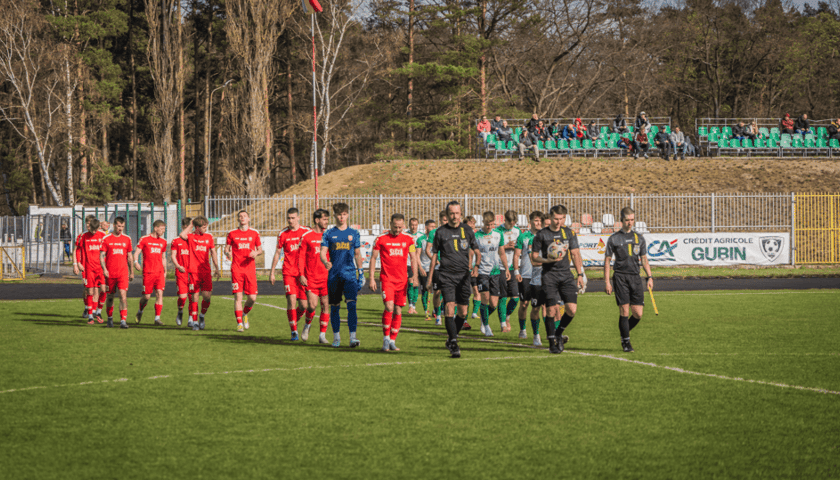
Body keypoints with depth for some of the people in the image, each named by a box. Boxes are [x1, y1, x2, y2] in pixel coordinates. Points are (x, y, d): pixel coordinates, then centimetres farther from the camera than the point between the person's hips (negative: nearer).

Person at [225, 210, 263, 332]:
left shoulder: (254, 233, 8)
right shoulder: (232, 233, 6)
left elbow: (260, 249, 14)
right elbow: (226, 249, 10)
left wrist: (256, 253, -9)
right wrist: (227, 253, -13)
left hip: (250, 268, 1)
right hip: (236, 269, -1)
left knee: (252, 298, -3)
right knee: (238, 296, -8)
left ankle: (245, 313, 27)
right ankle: (239, 323, -2)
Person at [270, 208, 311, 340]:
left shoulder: (306, 232, 3)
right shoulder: (282, 234, 5)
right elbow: (277, 253, 12)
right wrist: (272, 272, 10)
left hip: (303, 273, 1)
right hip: (288, 273, -1)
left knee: (303, 305, -2)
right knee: (291, 300, -14)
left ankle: (294, 320, 28)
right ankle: (294, 332, -8)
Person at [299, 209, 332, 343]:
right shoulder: (306, 237, 1)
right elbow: (301, 257, 2)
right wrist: (301, 275, -6)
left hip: (326, 276, 2)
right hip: (311, 278, -2)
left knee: (326, 305, -2)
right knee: (312, 305, -10)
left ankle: (322, 335, 6)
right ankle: (307, 325, 19)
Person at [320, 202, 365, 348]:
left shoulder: (353, 233, 10)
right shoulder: (329, 234, 6)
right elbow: (323, 253, -1)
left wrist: (361, 272, 14)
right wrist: (326, 262, -23)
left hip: (350, 274, 0)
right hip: (334, 275, 1)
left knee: (351, 304, -15)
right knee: (334, 307, 5)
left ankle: (353, 336, -16)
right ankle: (336, 337, 18)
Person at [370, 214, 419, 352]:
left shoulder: (408, 240, 8)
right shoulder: (381, 239, 1)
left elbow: (413, 258, 9)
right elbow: (373, 258, 5)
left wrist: (414, 275, -6)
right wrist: (371, 278, -1)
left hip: (402, 280, 3)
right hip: (386, 278, -3)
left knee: (398, 311, 3)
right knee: (389, 307, -18)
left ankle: (392, 341, 12)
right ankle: (386, 338, -6)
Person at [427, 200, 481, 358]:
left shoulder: (467, 230, 6)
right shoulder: (440, 232, 2)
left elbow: (477, 251, 10)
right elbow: (434, 255, 9)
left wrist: (476, 266, -10)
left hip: (463, 275, 2)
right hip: (447, 275, -2)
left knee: (463, 313, 5)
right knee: (450, 309, -15)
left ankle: (451, 339, 27)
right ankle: (454, 345, -12)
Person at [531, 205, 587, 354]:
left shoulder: (569, 233, 10)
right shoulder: (541, 235, 0)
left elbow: (575, 254, 14)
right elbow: (533, 258, 2)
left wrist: (580, 274, 8)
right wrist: (547, 260, -16)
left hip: (566, 275, 3)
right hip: (549, 276, -3)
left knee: (572, 309, -9)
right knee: (551, 310, -9)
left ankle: (559, 333, 17)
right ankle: (552, 342, 5)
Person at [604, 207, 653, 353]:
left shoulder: (639, 238, 13)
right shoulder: (614, 239, 4)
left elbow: (644, 259, 19)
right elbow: (607, 260, 5)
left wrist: (650, 277, 8)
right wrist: (607, 282, -2)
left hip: (635, 278, 3)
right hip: (620, 277, -3)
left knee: (638, 313, -2)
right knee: (624, 311, -8)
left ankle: (624, 332, 22)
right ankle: (626, 342, 0)